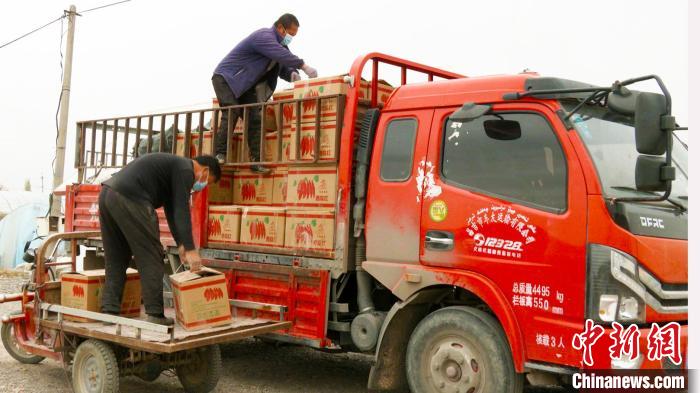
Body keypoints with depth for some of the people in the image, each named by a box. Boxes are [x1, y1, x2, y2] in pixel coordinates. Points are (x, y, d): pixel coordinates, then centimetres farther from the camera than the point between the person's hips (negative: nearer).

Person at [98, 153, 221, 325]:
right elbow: (182, 210, -9)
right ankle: (155, 315, 2)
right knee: (151, 257, -1)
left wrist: (181, 244, 26)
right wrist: (190, 249, -13)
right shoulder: (185, 169, 1)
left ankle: (109, 311, 13)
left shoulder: (174, 166, 30)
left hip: (107, 193, 10)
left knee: (116, 260, 16)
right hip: (129, 200, -10)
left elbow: (172, 209, 31)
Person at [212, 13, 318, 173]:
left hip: (244, 85, 9)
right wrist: (304, 66, -38)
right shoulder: (264, 37, -22)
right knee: (231, 114, -23)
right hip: (226, 78, -9)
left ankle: (256, 160, -6)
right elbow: (282, 55, -37)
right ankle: (220, 155, -19)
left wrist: (292, 74, -14)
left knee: (255, 118, -4)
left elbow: (282, 64, 8)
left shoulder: (279, 42, 8)